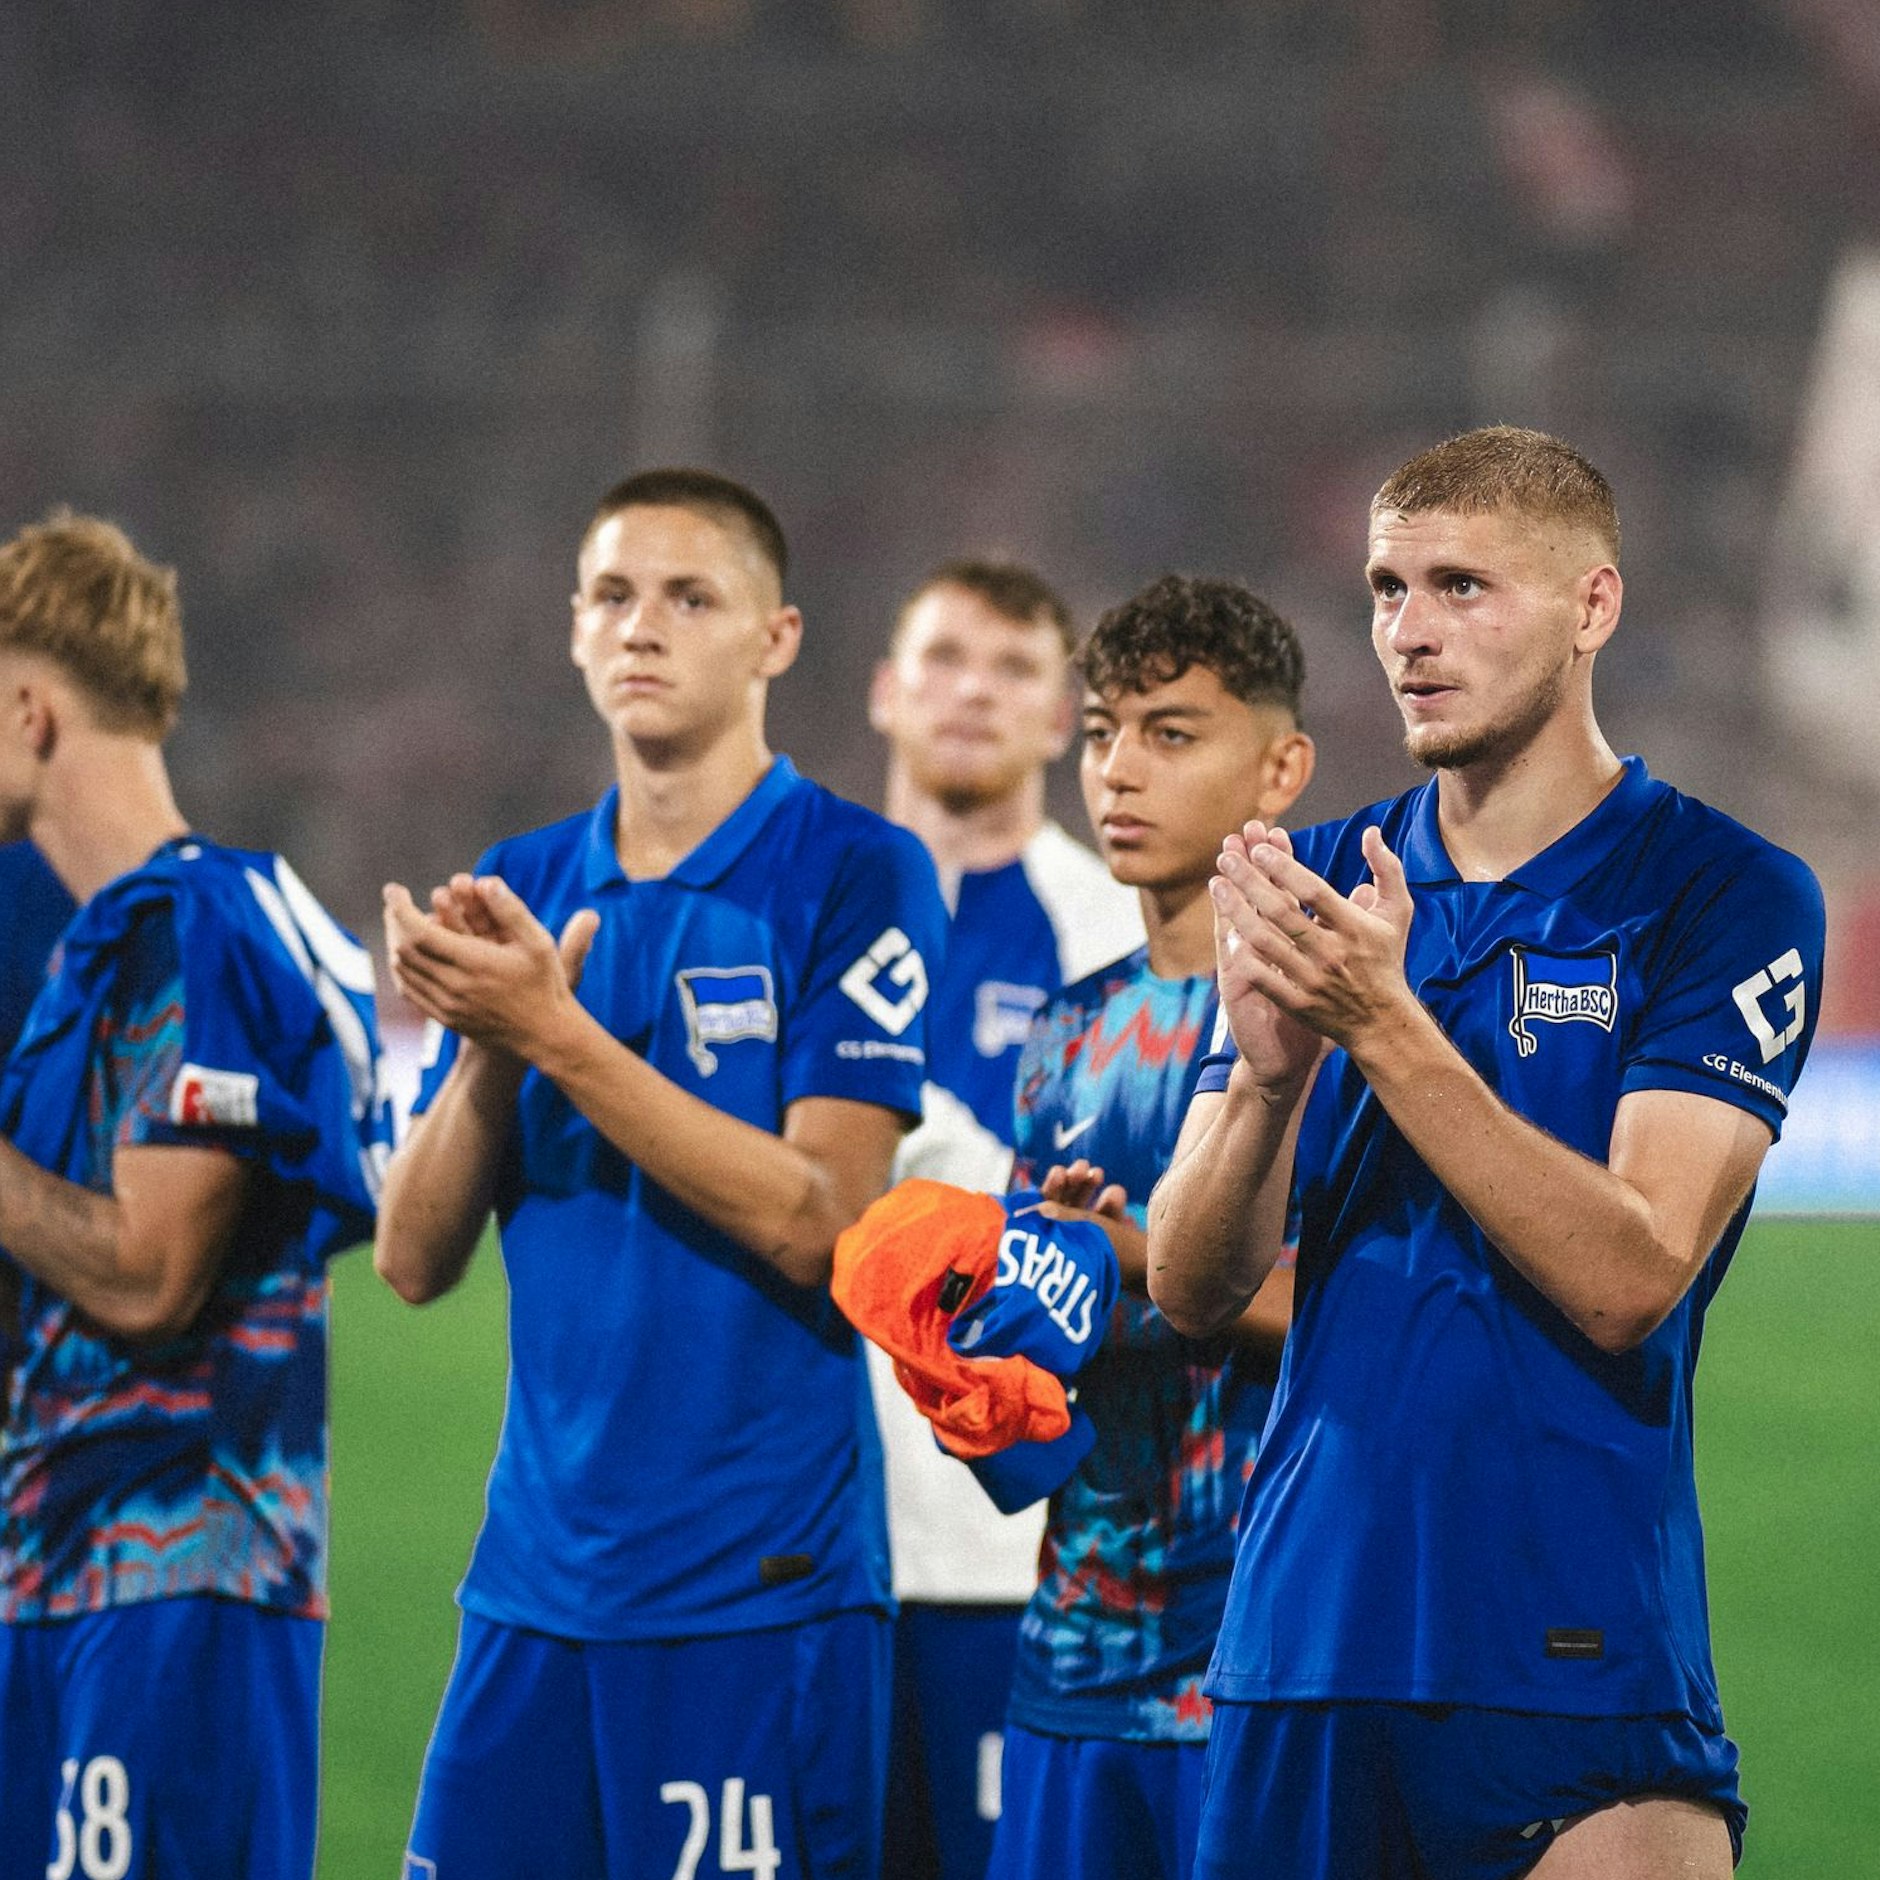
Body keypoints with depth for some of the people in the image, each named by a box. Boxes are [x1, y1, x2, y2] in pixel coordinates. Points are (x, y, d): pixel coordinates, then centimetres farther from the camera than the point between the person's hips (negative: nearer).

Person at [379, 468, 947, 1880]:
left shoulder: (853, 875, -4)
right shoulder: (517, 895, 12)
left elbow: (817, 1222, -14)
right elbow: (416, 1261, 9)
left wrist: (559, 1038, -16)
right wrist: (487, 1049, -9)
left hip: (760, 1590, -5)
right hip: (537, 1585, 5)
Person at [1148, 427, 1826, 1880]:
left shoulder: (1723, 897, -5)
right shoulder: (1324, 886, 10)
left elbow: (1629, 1278, -16)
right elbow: (1193, 1290, 4)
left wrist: (1383, 1025, -22)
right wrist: (1269, 1072, -16)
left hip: (1576, 1662, -4)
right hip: (1302, 1641, 4)